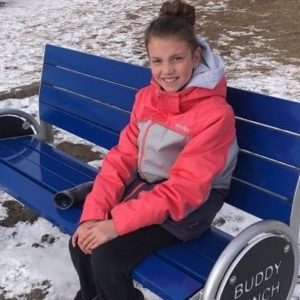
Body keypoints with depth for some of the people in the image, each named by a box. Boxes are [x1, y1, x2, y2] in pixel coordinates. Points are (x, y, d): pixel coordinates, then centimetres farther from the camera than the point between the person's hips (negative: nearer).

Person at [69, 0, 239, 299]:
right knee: (81, 243, -9)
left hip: (187, 208, -6)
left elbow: (183, 189, -25)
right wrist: (93, 214, -14)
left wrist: (117, 223, -28)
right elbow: (122, 158, -2)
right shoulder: (145, 97, 0)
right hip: (142, 188, 6)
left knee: (106, 256, -20)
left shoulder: (214, 113, -21)